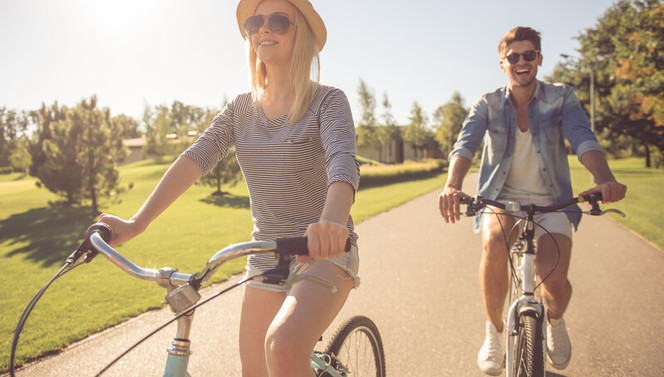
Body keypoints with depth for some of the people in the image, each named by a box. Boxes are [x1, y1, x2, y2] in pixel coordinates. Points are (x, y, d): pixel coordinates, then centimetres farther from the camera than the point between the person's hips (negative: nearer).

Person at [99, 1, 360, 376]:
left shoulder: (328, 100, -9)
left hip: (325, 252, -5)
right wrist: (136, 222, -17)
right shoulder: (241, 109, 6)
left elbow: (343, 161, -27)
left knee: (282, 346, -31)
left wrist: (332, 220, -48)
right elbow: (195, 158, -6)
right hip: (266, 256, 5)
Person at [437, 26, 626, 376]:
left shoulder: (560, 97, -1)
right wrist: (452, 185, -38)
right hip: (501, 199, 0)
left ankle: (555, 321, 20)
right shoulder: (488, 105, 0)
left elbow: (582, 137, -17)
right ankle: (495, 331, -7)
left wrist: (604, 177, -39)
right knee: (494, 243, -33)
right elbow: (466, 143, -17)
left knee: (554, 277, -20)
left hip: (550, 202, 0)